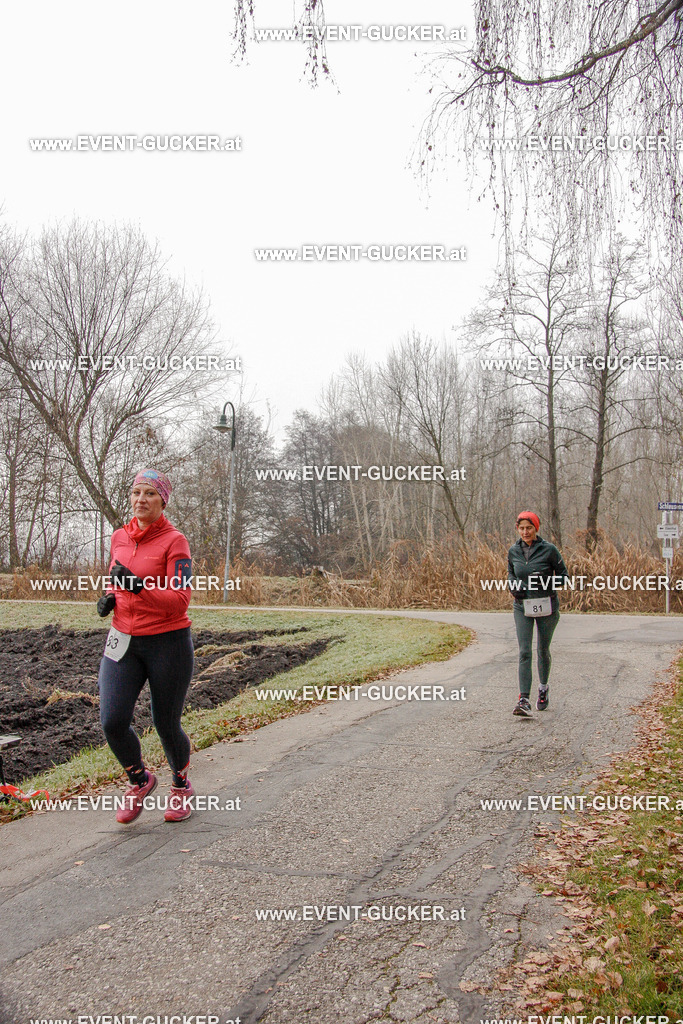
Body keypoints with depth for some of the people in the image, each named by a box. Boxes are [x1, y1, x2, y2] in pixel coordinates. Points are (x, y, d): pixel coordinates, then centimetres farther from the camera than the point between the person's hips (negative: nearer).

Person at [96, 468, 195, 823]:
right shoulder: (119, 537, 7)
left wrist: (140, 585, -31)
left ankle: (181, 786, 35)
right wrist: (109, 596, 2)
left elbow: (179, 600, -18)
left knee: (166, 725, 6)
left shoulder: (174, 541, -10)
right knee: (112, 721, -9)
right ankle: (139, 780, 21)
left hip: (168, 642, -4)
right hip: (124, 640, 5)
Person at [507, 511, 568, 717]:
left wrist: (549, 584, -20)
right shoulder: (513, 551, 1)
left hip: (546, 606, -2)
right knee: (524, 652, -9)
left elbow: (563, 575, -2)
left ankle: (543, 687, 40)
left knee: (543, 650, 12)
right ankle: (524, 700, -13)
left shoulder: (549, 550, -10)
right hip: (522, 607, 2)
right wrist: (513, 586, -3)